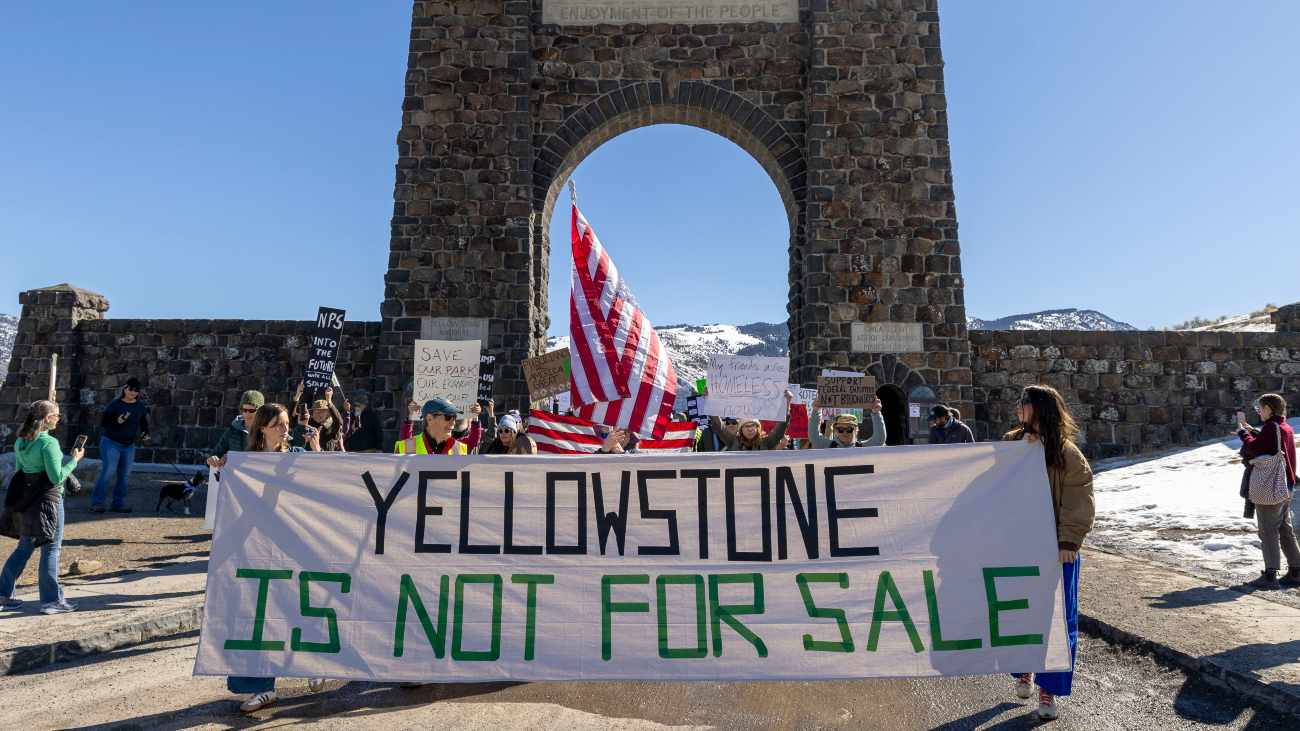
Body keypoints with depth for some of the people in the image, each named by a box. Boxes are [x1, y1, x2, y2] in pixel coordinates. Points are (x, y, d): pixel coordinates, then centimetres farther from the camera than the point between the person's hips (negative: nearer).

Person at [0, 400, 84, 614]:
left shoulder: (20, 442, 6)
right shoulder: (49, 443, -19)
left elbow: (19, 470, 15)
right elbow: (57, 478, -20)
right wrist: (74, 460, -8)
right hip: (49, 499, -8)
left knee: (23, 548, 19)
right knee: (51, 549, 1)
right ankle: (51, 600, 8)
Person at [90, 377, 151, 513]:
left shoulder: (140, 406, 4)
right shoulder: (115, 404, -9)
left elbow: (144, 423, 14)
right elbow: (103, 422, -7)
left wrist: (145, 435, -2)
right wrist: (116, 421, -24)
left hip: (129, 445, 5)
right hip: (111, 442, -5)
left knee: (124, 475, 6)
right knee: (108, 471, -12)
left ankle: (119, 503, 15)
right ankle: (96, 502, -2)